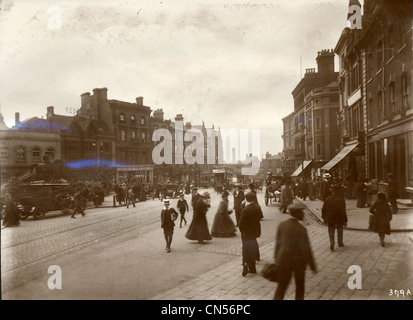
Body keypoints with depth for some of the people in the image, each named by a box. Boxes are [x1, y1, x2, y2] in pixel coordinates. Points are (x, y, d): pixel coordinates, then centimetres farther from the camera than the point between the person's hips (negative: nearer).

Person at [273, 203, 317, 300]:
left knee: (281, 286, 14)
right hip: (299, 261, -4)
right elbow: (306, 249, -14)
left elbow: (278, 243, 3)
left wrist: (276, 259, 14)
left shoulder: (281, 225, -4)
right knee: (300, 287, 17)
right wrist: (312, 265, -2)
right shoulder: (301, 229, -18)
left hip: (284, 260, 4)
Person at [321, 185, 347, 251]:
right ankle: (340, 243, 30)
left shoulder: (327, 199, -5)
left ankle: (332, 243, -9)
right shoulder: (341, 200, -14)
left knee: (331, 231, 10)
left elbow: (323, 209, 0)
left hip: (330, 219, 1)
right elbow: (343, 211, -15)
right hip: (339, 219, -1)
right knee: (340, 231, 19)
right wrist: (345, 221, -8)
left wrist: (324, 218, 12)